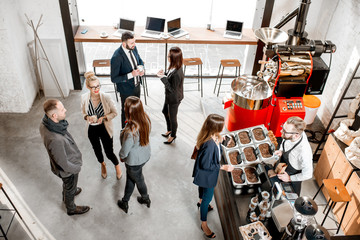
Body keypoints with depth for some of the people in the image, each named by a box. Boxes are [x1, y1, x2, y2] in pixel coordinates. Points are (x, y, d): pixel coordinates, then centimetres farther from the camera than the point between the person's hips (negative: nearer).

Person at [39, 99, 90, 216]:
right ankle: (71, 208, 54)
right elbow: (64, 164, -31)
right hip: (68, 170, -7)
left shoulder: (45, 124, -20)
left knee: (67, 184, 37)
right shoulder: (55, 140, -46)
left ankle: (67, 195, 68)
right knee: (70, 188, 24)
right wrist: (77, 168, -12)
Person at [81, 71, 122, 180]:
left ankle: (117, 165, 41)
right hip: (92, 130, 3)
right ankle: (102, 165, 58)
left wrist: (104, 118, -26)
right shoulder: (84, 97, -15)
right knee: (97, 150, 25)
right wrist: (87, 117, -21)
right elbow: (83, 112, 2)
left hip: (105, 129, -3)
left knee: (109, 153, 5)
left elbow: (114, 112, -10)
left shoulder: (106, 97, -22)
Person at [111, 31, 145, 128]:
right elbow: (114, 79, -27)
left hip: (137, 85, 7)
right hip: (127, 90, -7)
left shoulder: (133, 48, -10)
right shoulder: (117, 57, -32)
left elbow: (140, 60, 9)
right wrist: (131, 75, -35)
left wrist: (141, 68, -14)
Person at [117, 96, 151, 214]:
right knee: (130, 177, 29)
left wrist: (121, 156, -2)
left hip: (134, 161, -6)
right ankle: (125, 202, 51)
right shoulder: (146, 119, -20)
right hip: (145, 154, 7)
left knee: (138, 179, 25)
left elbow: (125, 151, -24)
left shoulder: (130, 132, -41)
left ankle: (145, 198, 55)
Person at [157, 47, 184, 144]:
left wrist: (163, 78, -32)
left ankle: (173, 135, 39)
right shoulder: (174, 67, -8)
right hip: (169, 96, 10)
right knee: (165, 111, 28)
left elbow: (172, 89, -29)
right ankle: (169, 130, 52)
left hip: (174, 99, -9)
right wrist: (164, 74, -12)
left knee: (172, 117, 13)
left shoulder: (177, 74, -36)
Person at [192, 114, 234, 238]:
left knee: (203, 186, 35)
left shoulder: (212, 137, -15)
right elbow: (206, 165, -31)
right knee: (208, 197, 9)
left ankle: (201, 201, 65)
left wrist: (218, 141, -6)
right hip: (207, 174, -9)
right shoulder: (210, 145, -42)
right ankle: (204, 224, 29)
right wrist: (223, 167, -26)